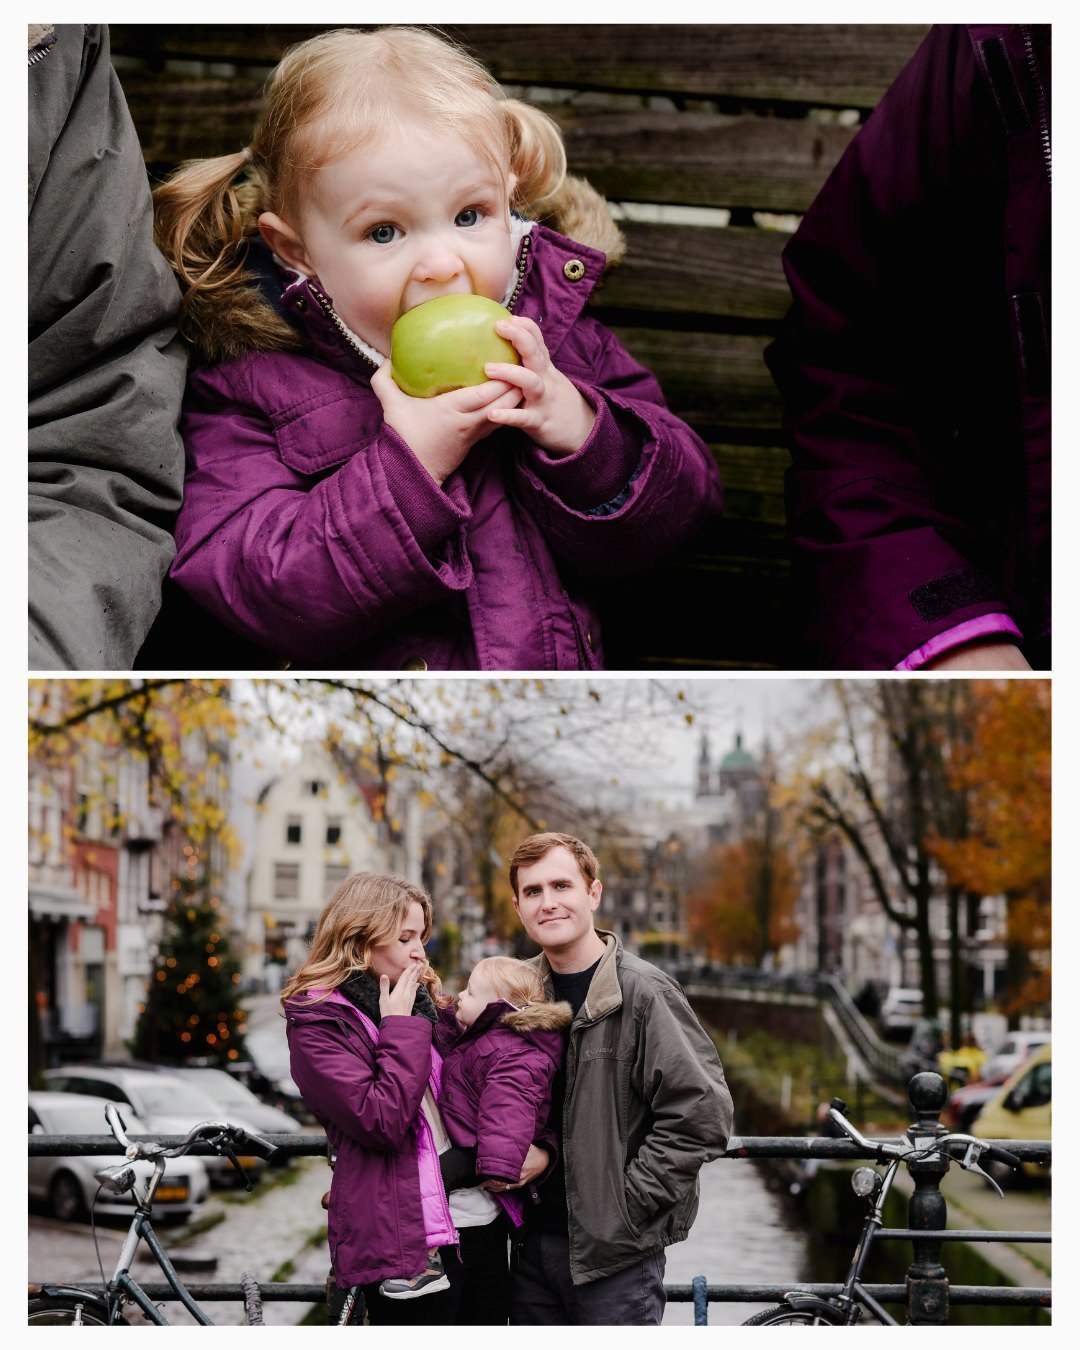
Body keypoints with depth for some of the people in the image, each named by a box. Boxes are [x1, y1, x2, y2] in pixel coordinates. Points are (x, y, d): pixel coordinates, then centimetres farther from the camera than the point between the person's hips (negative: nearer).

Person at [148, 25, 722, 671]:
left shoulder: (556, 330, 5)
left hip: (557, 666, 2)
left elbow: (682, 505, 4)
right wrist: (407, 466, -18)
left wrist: (582, 433, -12)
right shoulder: (253, 389, -2)